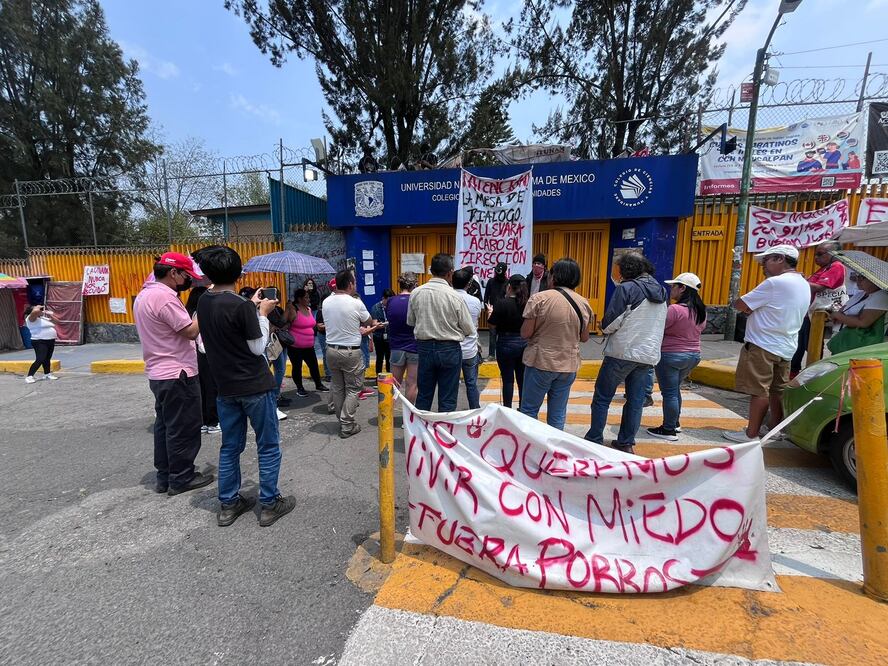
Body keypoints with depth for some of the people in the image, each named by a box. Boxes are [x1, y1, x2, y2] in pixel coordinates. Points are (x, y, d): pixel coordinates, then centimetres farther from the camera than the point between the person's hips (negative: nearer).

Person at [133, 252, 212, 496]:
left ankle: (164, 476, 27)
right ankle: (181, 478, 13)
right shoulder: (165, 297, -20)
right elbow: (191, 331, -19)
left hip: (158, 373, 10)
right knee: (183, 428, 2)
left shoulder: (143, 295, 12)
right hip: (177, 375, -10)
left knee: (165, 425, 17)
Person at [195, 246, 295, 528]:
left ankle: (228, 505, 28)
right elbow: (258, 348, -13)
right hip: (255, 387, -7)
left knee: (230, 447, 18)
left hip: (225, 388, 7)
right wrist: (262, 313, -4)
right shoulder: (241, 306, -20)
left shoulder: (203, 302, 2)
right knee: (268, 447, 8)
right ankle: (270, 505, 17)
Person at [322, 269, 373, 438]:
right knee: (353, 389, 5)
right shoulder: (356, 303, -14)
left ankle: (342, 421, 25)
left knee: (337, 387, 15)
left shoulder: (326, 302, 1)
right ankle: (347, 426, 5)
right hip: (351, 352, -5)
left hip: (331, 350, 5)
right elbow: (368, 322, 1)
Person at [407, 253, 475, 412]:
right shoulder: (454, 296, -14)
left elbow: (410, 321, 10)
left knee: (423, 395, 16)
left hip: (424, 347, 3)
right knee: (447, 399, 8)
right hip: (449, 349, -3)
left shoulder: (416, 293, -5)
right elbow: (469, 330, -6)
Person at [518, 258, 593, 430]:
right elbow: (584, 338, 10)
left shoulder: (539, 298, -12)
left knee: (529, 410, 9)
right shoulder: (584, 304, 2)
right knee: (558, 414, 13)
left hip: (540, 362, -4)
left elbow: (525, 333, -11)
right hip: (568, 365, 5)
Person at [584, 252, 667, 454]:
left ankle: (595, 440, 10)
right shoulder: (661, 291, 12)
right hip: (649, 355, 7)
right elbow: (658, 325, 21)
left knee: (602, 398, 5)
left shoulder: (627, 288, -11)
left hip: (622, 352, -6)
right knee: (635, 401, 12)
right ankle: (626, 442, 20)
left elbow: (609, 323, -15)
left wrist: (605, 328, 6)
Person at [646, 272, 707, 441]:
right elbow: (698, 331, 15)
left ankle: (668, 430, 7)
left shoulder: (675, 309, -21)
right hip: (693, 355, 8)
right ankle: (675, 423, 32)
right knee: (675, 389, 21)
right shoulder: (701, 311, 5)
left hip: (671, 356, -8)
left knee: (669, 392, 0)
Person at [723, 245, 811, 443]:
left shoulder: (775, 283, -17)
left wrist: (752, 307, 3)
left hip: (763, 345, -9)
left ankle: (751, 434, 3)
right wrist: (757, 308, 4)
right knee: (777, 390, 17)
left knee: (759, 391, -3)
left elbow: (740, 305, -16)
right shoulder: (804, 285, 13)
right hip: (786, 347, 9)